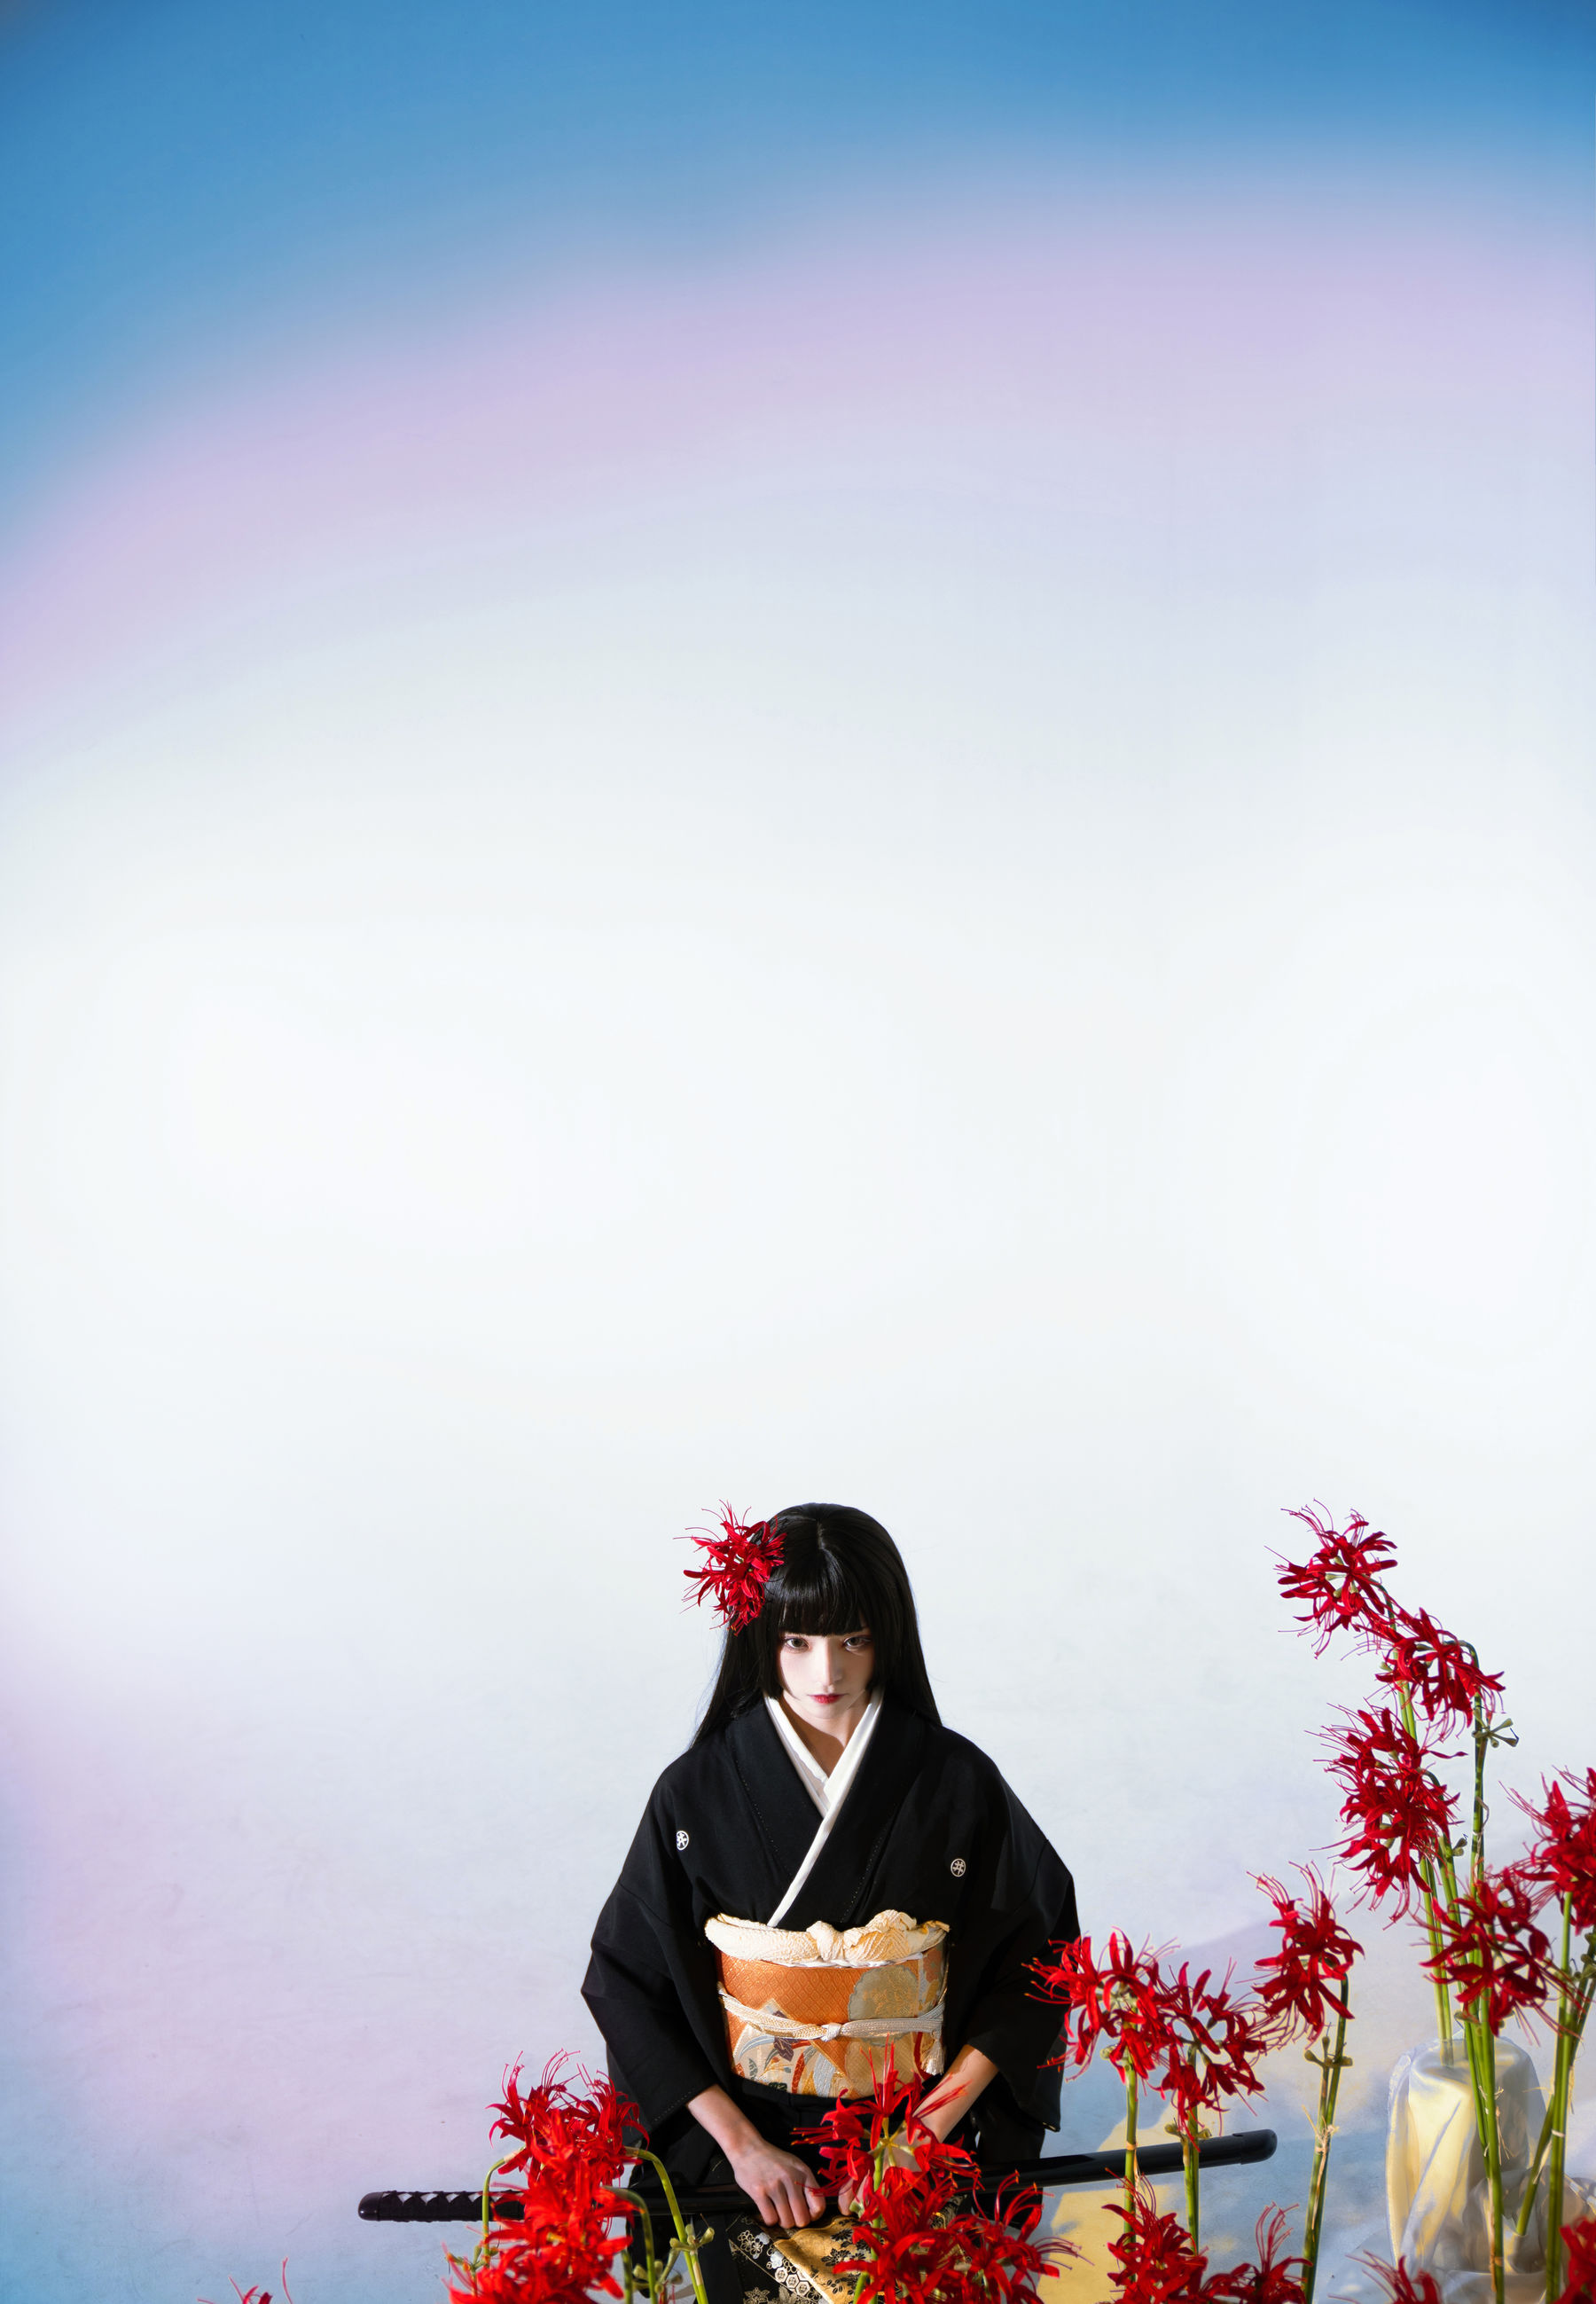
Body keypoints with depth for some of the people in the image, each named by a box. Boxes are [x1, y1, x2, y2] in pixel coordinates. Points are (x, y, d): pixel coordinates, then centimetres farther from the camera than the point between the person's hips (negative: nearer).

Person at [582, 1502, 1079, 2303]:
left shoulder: (956, 1782, -11)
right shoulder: (695, 1794, -11)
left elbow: (1031, 1961, -5)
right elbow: (628, 1979, -7)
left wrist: (931, 2131, -13)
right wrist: (741, 2145, -13)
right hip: (752, 2147, 0)